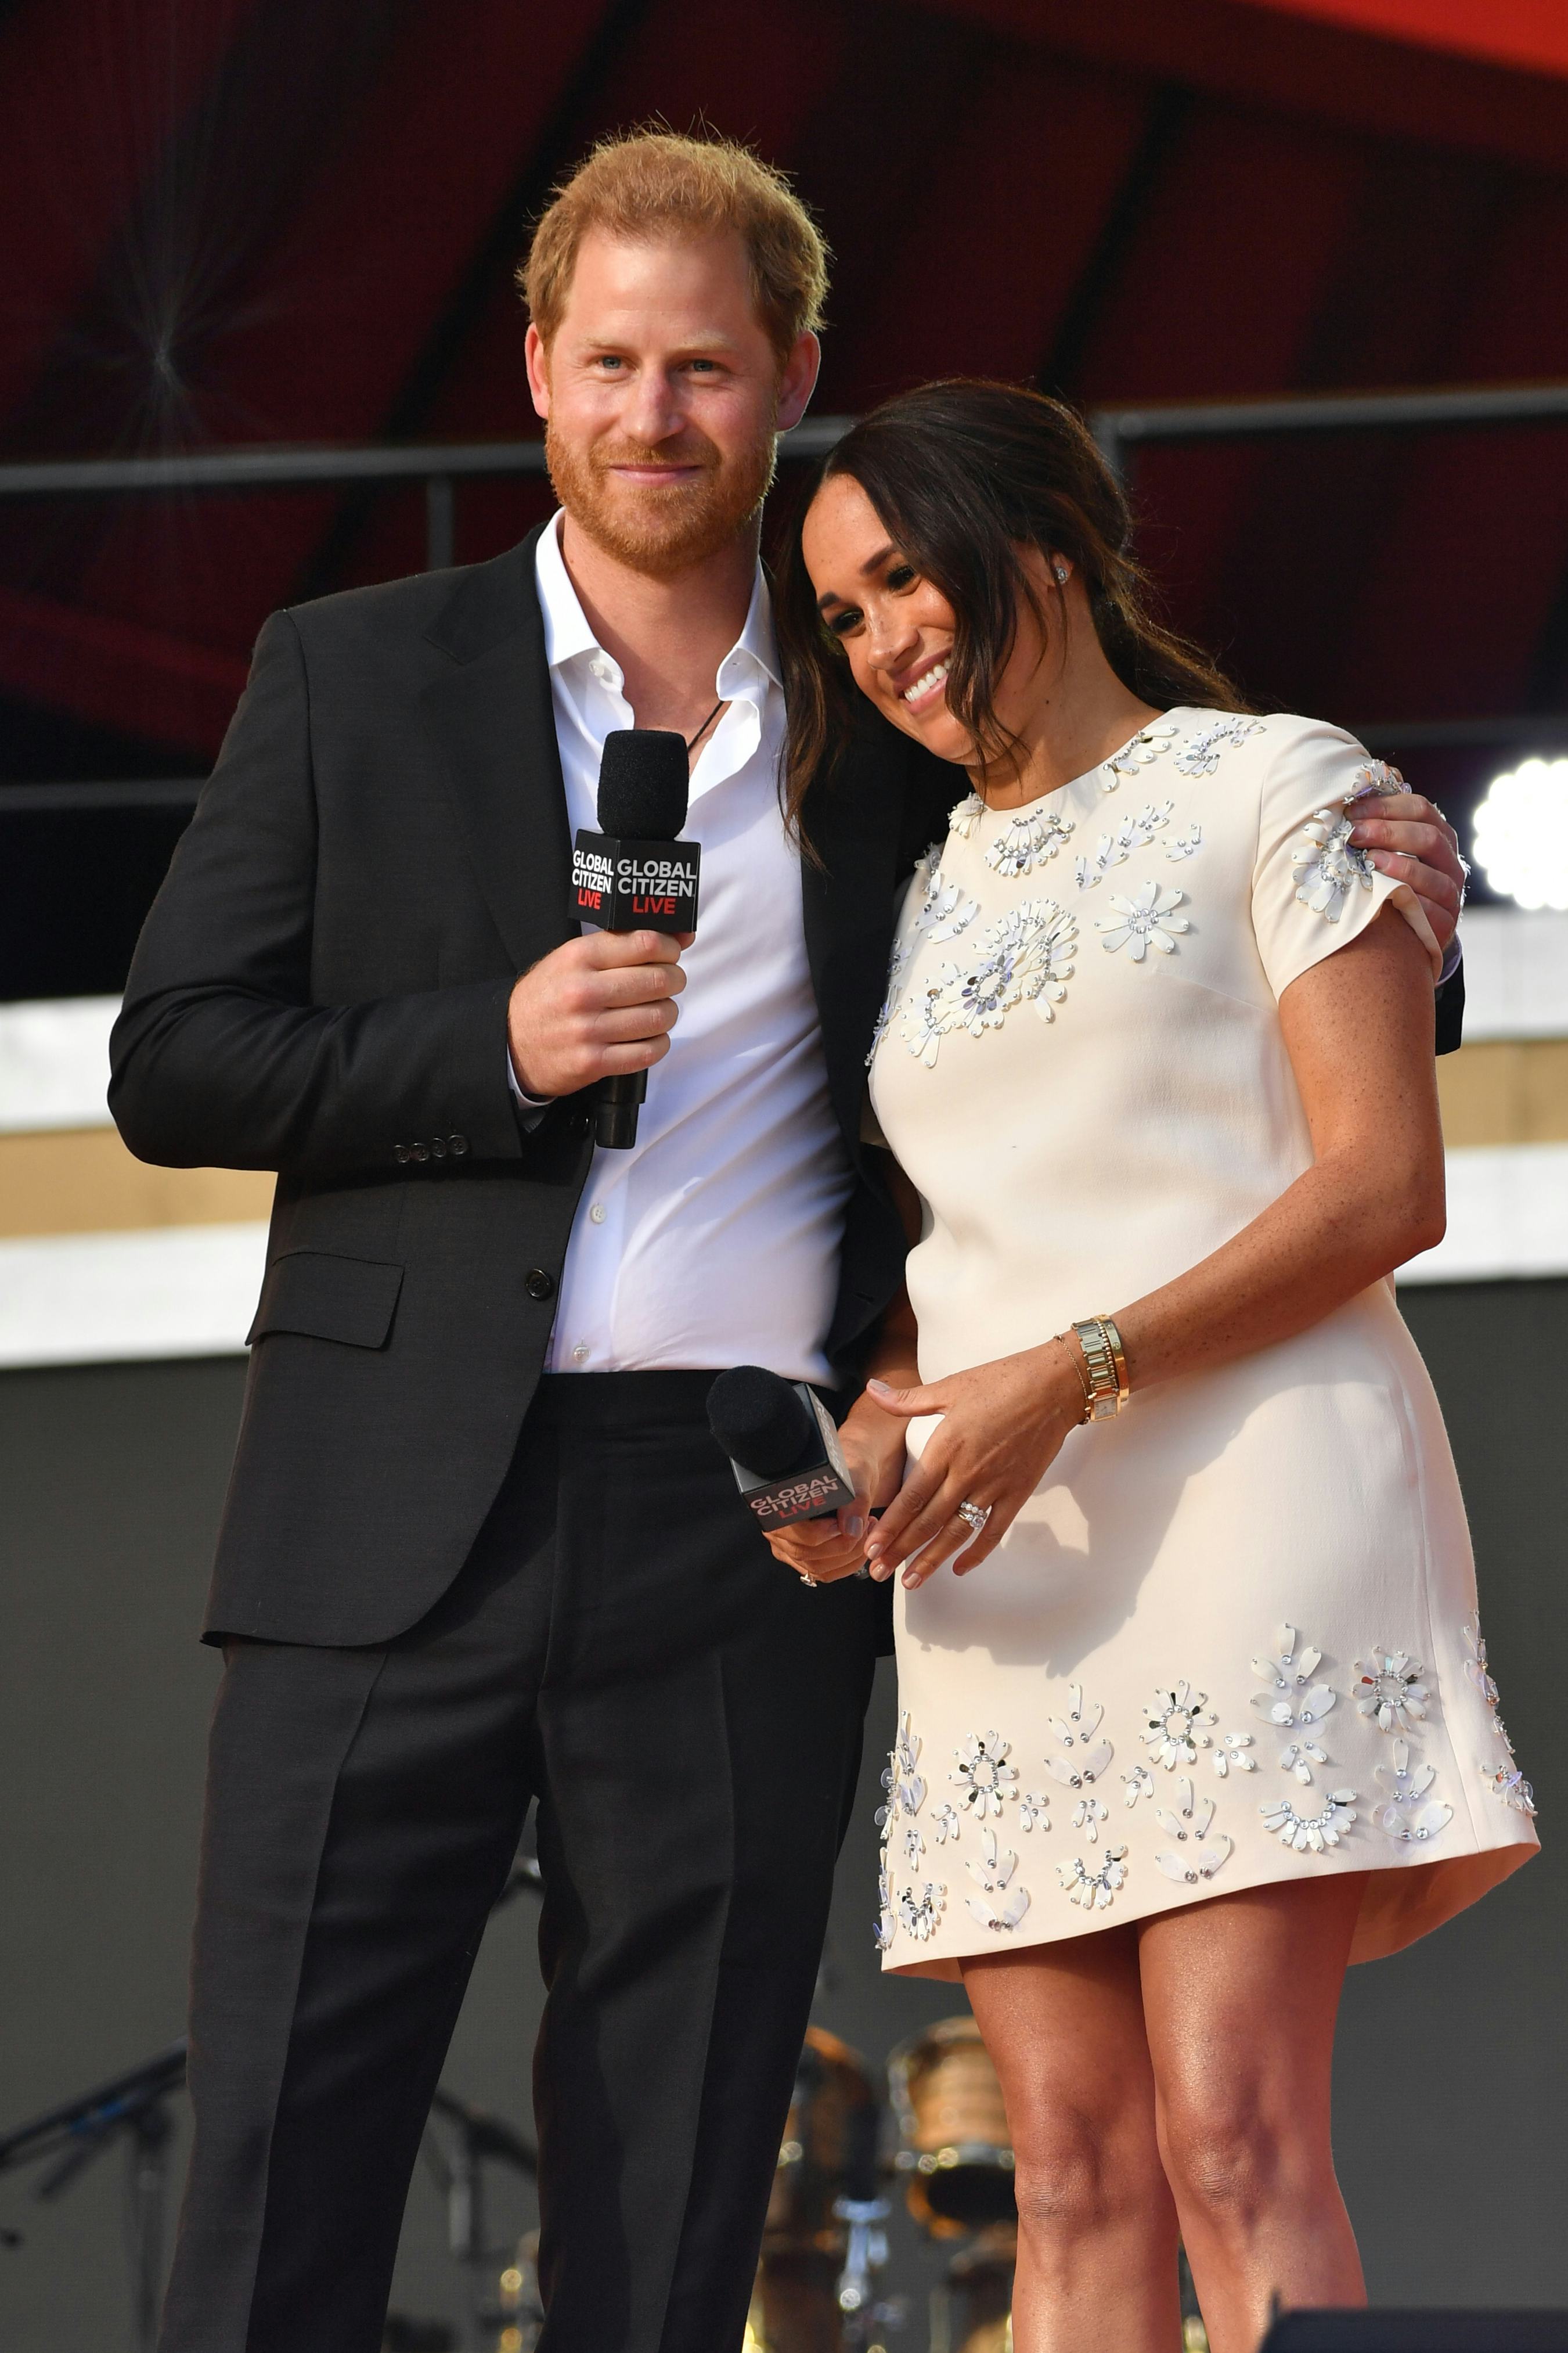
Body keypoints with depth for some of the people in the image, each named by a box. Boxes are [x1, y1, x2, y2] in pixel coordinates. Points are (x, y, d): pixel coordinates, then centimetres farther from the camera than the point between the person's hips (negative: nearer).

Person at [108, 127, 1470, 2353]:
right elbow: (172, 1064, 4)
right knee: (283, 2161, -4)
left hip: (745, 1542, 1)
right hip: (405, 1509, -1)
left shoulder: (886, 723, 12)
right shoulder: (354, 676, 8)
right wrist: (494, 1051, -12)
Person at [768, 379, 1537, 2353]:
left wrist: (1070, 1376, -15)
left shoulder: (1271, 793, 6)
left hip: (1245, 1493, -6)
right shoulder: (923, 904, 24)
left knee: (1233, 2142, -18)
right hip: (1000, 1566, 6)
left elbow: (1385, 1185, -5)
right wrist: (866, 1445, 2)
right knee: (1073, 2177, -3)